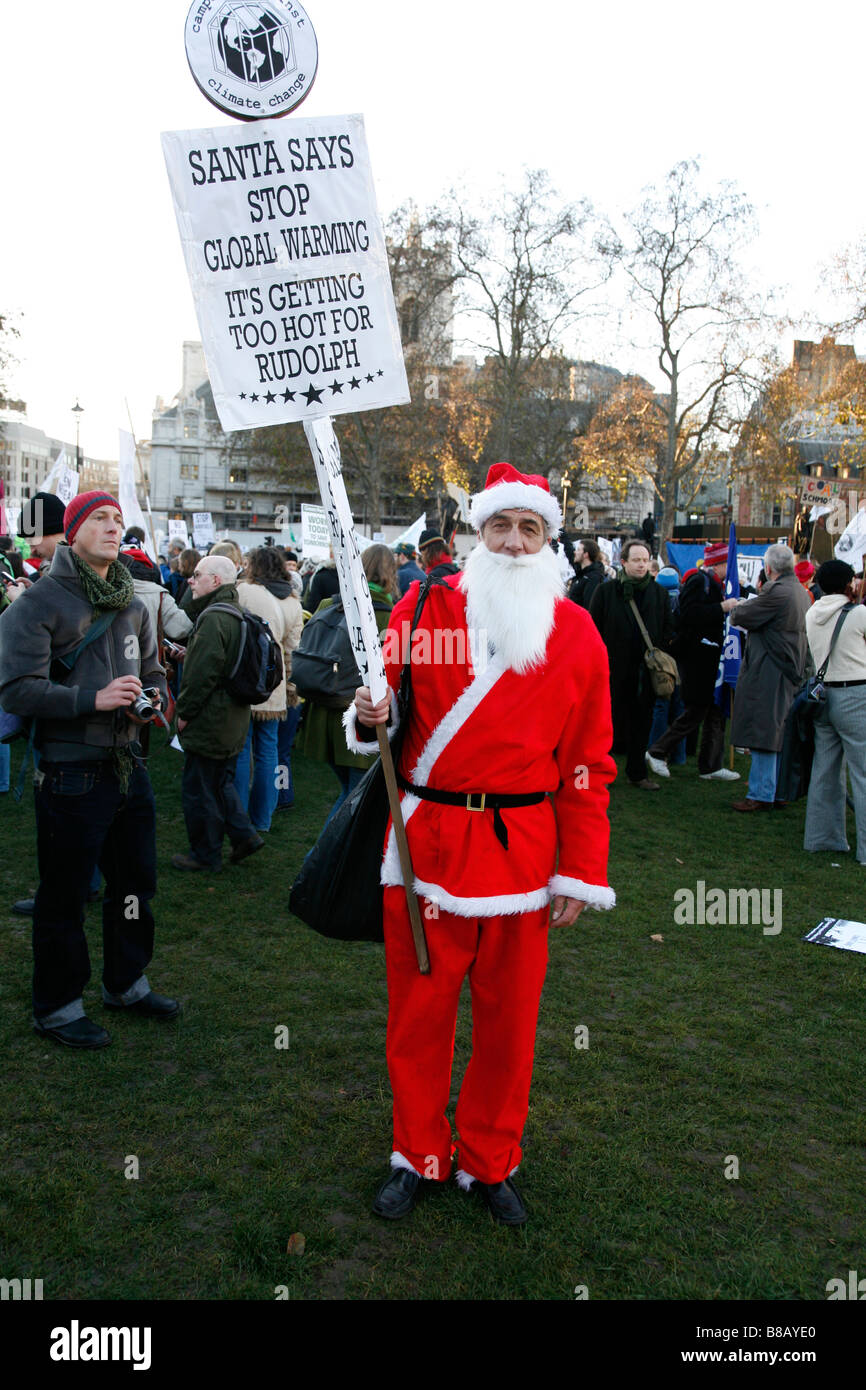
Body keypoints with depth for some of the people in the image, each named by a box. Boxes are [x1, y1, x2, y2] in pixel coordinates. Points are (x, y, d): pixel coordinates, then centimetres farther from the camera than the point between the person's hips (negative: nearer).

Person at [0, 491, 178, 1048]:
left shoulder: (133, 605, 11)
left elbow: (153, 671, 22)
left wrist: (154, 697, -1)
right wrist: (92, 699, -25)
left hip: (128, 764, 7)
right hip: (71, 770, -7)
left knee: (136, 883, 18)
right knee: (65, 896, 5)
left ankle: (127, 982, 38)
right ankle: (56, 1006, 23)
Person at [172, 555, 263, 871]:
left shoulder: (213, 619, -21)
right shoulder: (237, 614, 10)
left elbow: (201, 673, -23)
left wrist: (184, 712, -12)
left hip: (208, 722, -10)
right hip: (233, 721, 10)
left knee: (198, 789, 4)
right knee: (221, 782, 22)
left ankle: (205, 855, 15)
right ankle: (244, 835, 21)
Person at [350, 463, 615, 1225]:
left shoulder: (577, 632, 1)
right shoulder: (423, 608, 0)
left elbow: (588, 762, 2)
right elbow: (385, 702, 10)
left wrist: (582, 873, 0)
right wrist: (369, 717, -15)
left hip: (522, 848, 1)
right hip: (425, 840, 0)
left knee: (508, 1015, 11)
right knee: (419, 1007, 10)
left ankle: (491, 1161, 33)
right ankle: (419, 1155, 32)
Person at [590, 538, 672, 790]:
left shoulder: (658, 593, 7)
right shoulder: (606, 591, -2)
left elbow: (667, 629, 12)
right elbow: (594, 630, -1)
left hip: (646, 670, 3)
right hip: (615, 669, -3)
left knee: (642, 722, 9)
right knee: (611, 721, 5)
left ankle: (637, 772, 21)